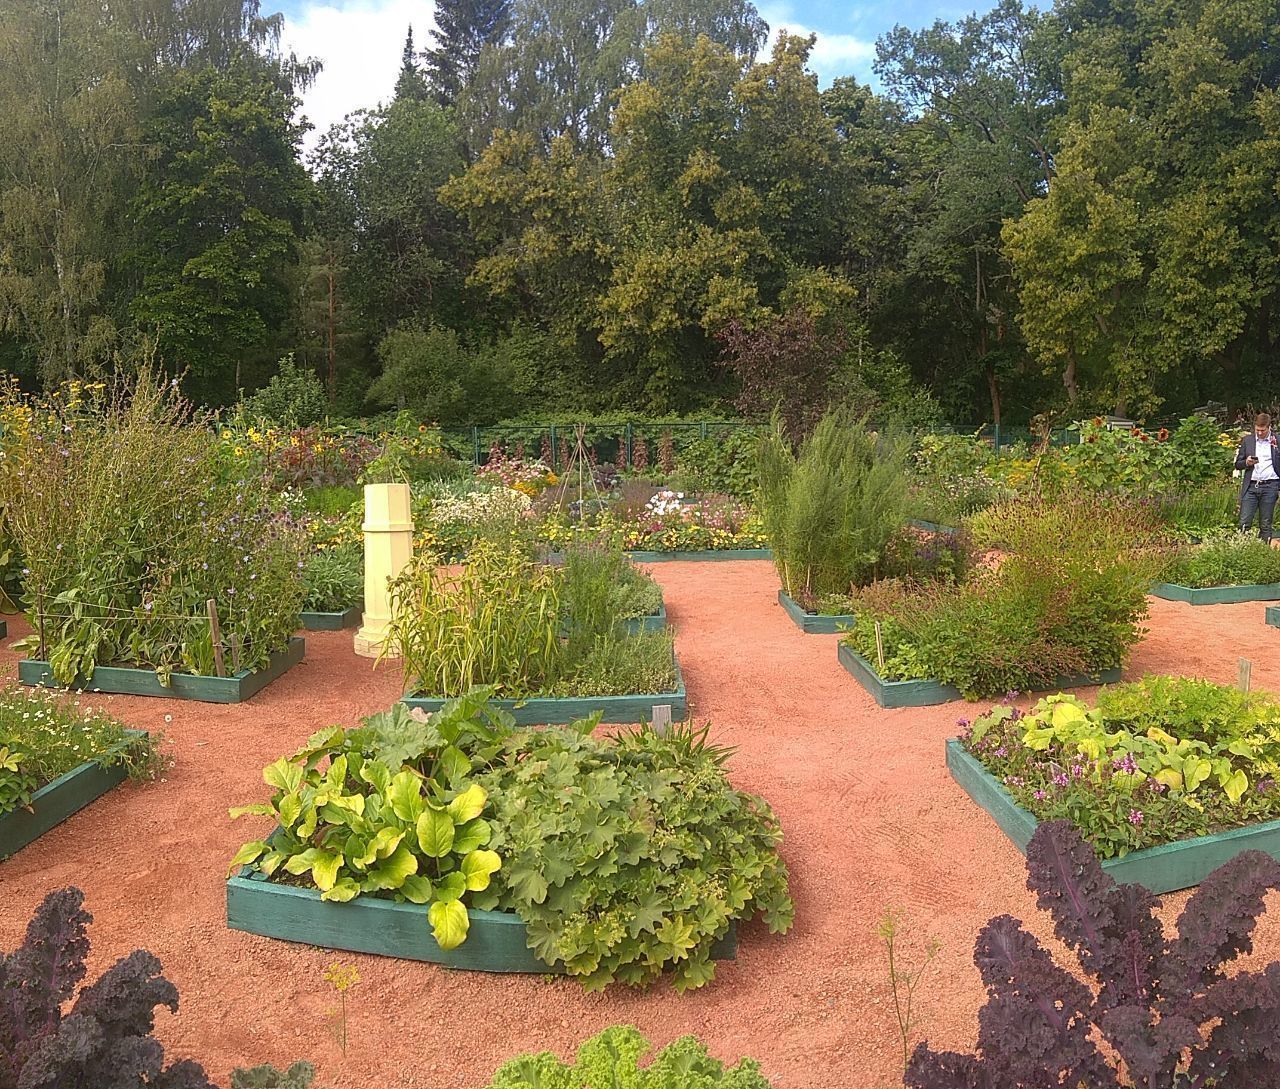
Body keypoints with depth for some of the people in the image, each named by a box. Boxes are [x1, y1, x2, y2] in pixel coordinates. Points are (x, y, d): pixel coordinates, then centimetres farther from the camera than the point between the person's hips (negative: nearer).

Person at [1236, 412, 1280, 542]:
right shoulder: (1247, 440, 11)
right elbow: (1237, 464, 12)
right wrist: (1246, 463, -9)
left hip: (1270, 486, -1)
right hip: (1251, 486, 1)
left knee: (1265, 525, 3)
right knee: (1244, 522, -5)